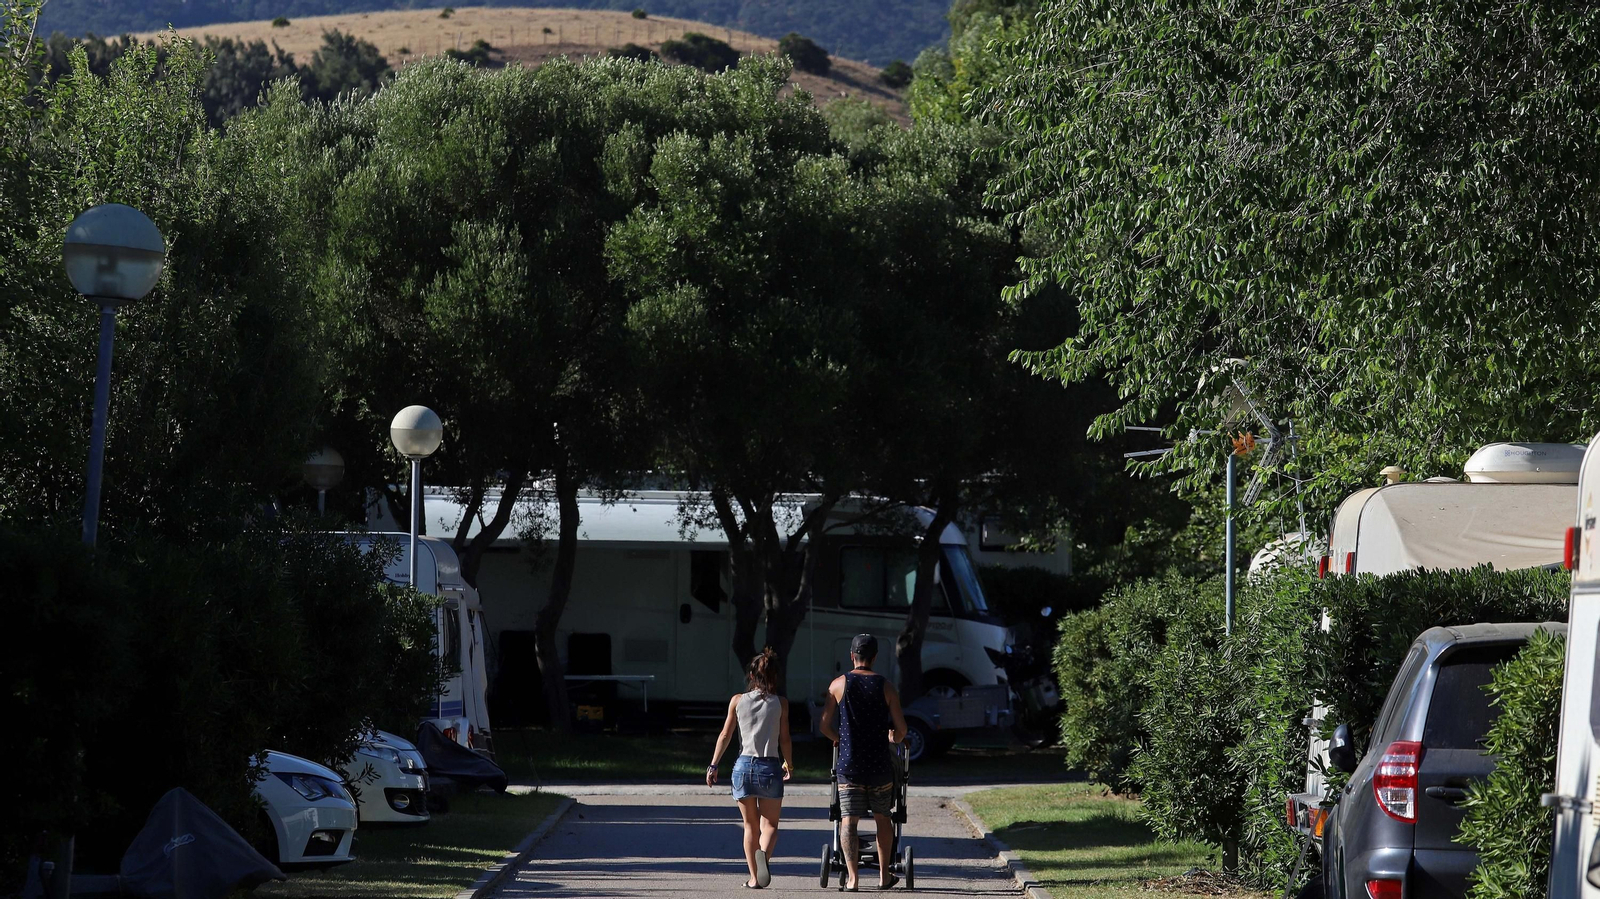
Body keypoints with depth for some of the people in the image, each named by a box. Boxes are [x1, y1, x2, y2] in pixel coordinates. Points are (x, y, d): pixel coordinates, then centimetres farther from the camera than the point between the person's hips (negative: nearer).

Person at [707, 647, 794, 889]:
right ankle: (764, 854, -26)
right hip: (770, 767, -1)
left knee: (750, 826, 13)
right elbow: (785, 740, 1)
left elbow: (725, 736, 4)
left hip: (744, 765, 1)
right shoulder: (780, 703, -1)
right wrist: (789, 764, 17)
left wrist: (713, 765, 10)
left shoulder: (738, 701, 3)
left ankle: (754, 878, 10)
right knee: (770, 824, 6)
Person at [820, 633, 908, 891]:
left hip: (849, 764, -1)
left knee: (849, 821, -1)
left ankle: (852, 877, -11)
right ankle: (884, 875, 22)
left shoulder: (839, 684, -1)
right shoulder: (885, 686, 0)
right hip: (880, 764, 1)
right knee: (882, 818, 17)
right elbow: (901, 728, 0)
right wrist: (894, 739, 23)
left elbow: (825, 725, 2)